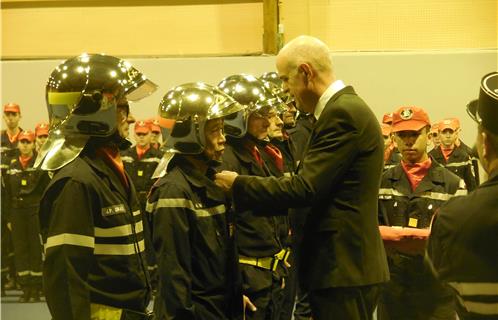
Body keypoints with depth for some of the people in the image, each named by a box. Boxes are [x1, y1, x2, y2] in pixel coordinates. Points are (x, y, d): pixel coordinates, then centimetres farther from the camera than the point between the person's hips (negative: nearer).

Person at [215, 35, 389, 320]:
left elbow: (306, 188, -20)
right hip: (347, 264, 10)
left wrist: (238, 185, -11)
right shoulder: (345, 107, 14)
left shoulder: (343, 112, -16)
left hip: (344, 268, -10)